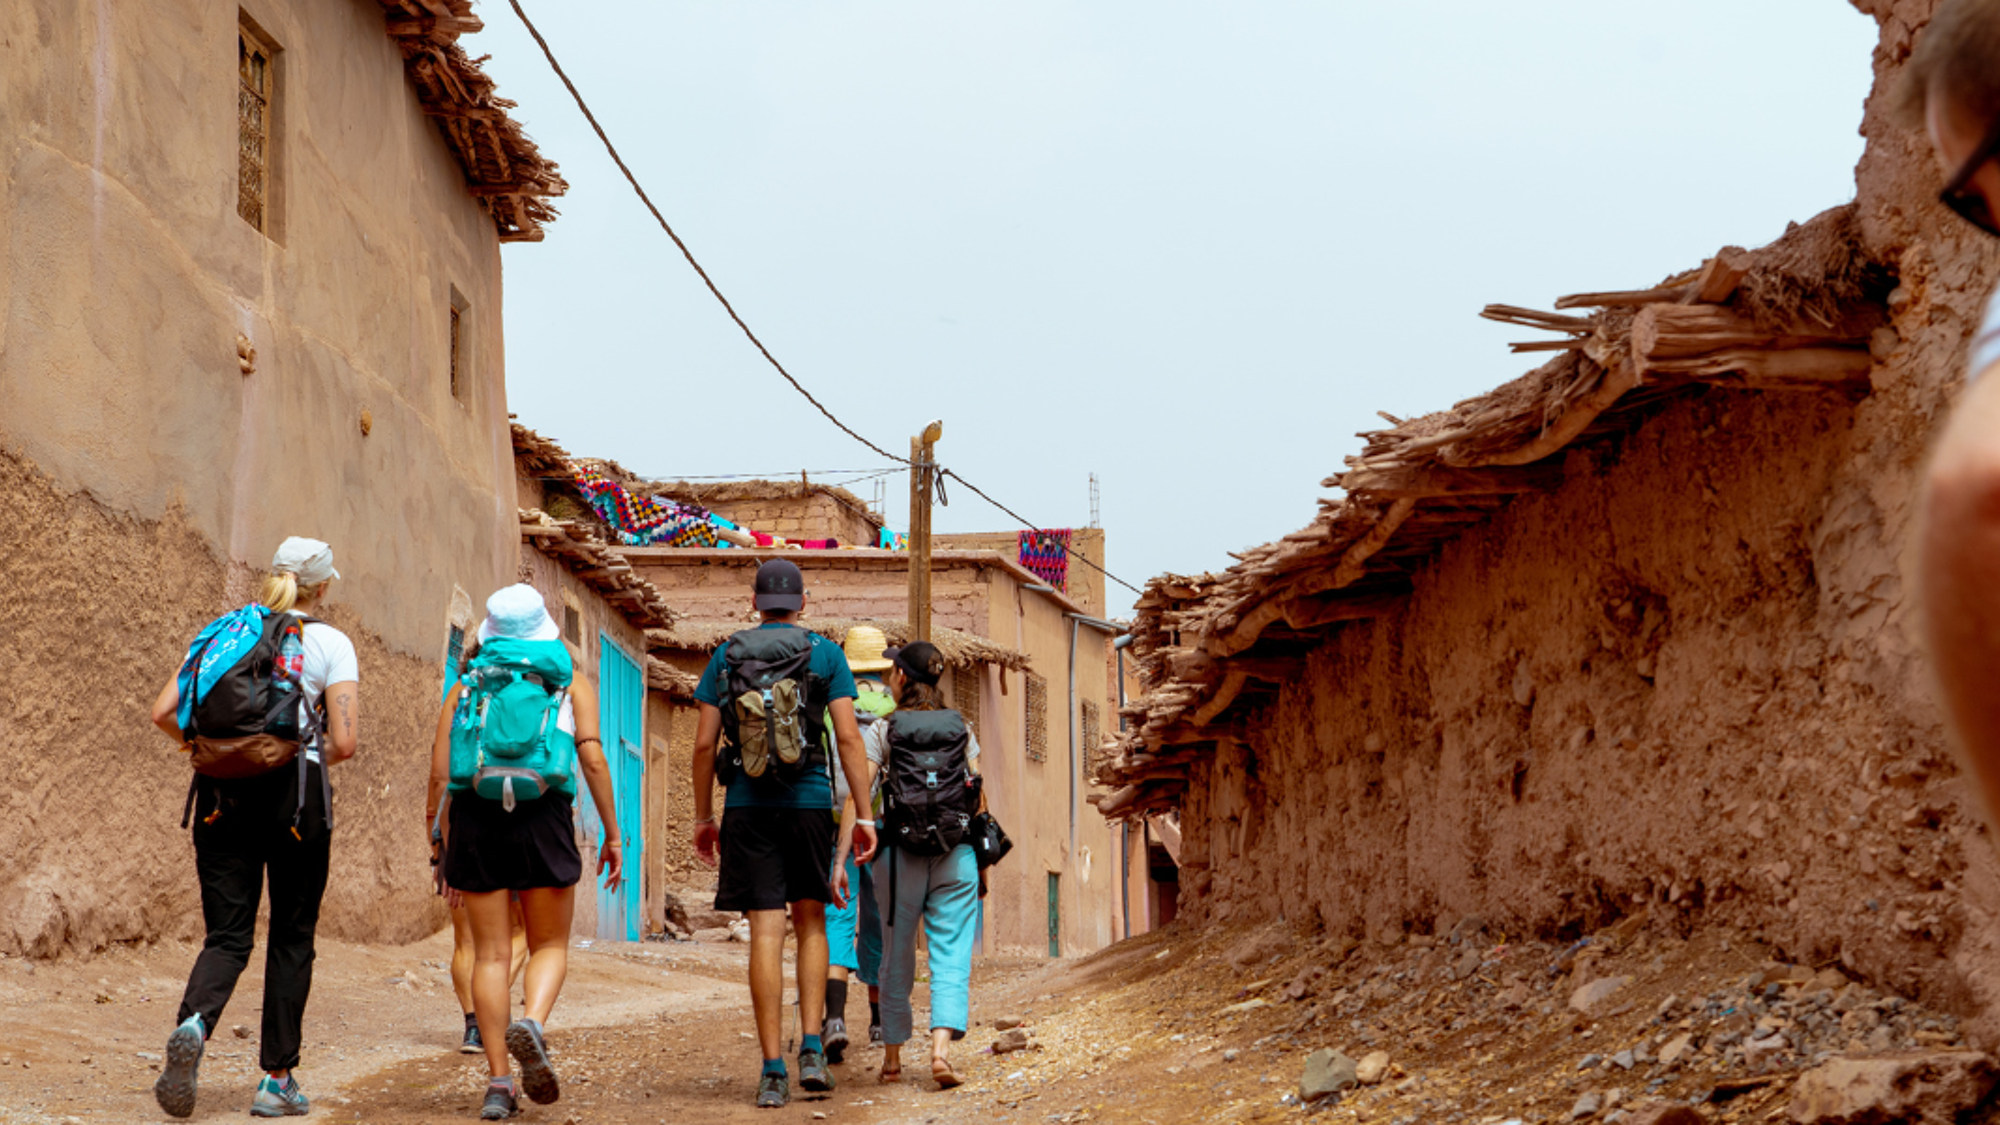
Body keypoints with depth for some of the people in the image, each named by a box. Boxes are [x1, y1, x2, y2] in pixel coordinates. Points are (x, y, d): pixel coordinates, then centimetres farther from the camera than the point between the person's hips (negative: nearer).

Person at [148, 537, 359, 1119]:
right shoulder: (331, 644, 0)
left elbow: (164, 711, 4)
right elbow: (344, 742, -9)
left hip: (223, 794, 3)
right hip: (296, 794, -3)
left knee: (227, 935, 4)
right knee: (291, 937, 9)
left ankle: (194, 1025, -27)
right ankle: (277, 1079, 11)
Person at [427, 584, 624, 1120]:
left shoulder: (465, 687, 15)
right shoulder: (571, 683, 11)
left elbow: (439, 774, 8)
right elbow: (592, 759, -1)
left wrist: (444, 842, 18)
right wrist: (613, 833, 3)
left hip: (475, 818, 1)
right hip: (544, 819, -1)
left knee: (491, 953, 5)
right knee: (549, 946, 10)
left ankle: (499, 1081, 0)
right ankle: (531, 1023, -20)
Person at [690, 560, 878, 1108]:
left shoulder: (726, 657, 6)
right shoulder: (825, 653, 3)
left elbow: (704, 743, 3)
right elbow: (848, 738, -4)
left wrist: (703, 817, 12)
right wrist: (865, 814, -2)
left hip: (747, 806, 0)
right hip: (809, 801, 0)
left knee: (766, 934, -1)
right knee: (810, 924, 16)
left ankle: (773, 1071, -4)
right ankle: (811, 1051, 3)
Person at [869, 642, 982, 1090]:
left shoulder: (882, 730, 0)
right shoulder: (961, 728, 7)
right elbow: (977, 795, 5)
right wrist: (981, 856, 13)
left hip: (900, 855, -1)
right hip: (955, 852, 1)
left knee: (897, 959, 13)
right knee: (952, 956, -2)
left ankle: (893, 1058, 21)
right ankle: (941, 1049, -21)